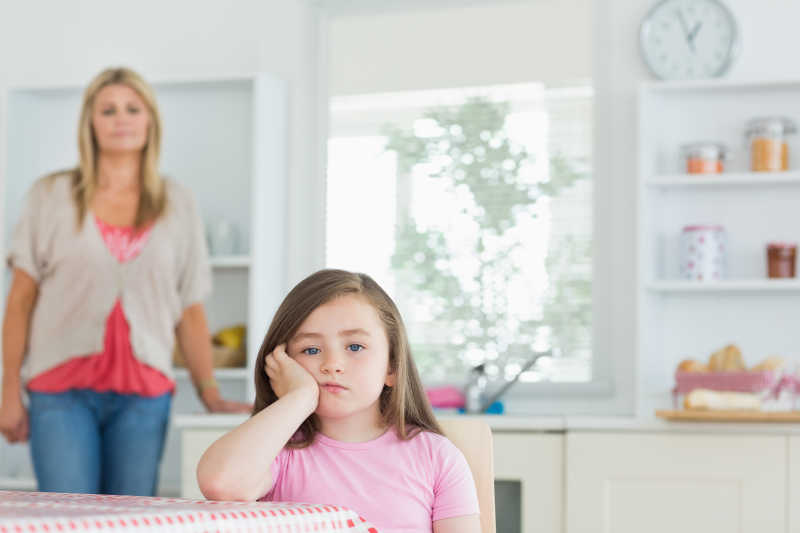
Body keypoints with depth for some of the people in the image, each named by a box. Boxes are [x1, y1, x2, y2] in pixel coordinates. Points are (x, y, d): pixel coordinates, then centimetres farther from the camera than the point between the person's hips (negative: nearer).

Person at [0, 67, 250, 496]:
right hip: (63, 388, -1)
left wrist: (210, 395, 7)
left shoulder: (177, 205, 11)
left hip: (144, 395, 2)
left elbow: (191, 313, 12)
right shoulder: (51, 197, 7)